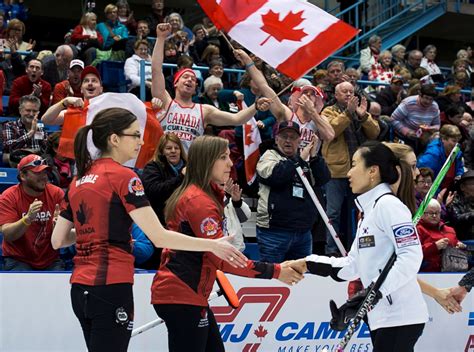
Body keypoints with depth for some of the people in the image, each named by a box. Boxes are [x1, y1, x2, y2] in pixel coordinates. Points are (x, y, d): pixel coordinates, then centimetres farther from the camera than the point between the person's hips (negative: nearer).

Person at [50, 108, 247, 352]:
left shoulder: (80, 180, 12)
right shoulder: (122, 177, -10)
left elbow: (57, 240, 14)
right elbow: (159, 237, -16)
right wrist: (212, 245, -10)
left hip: (80, 287, 8)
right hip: (111, 286, -8)